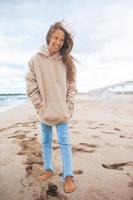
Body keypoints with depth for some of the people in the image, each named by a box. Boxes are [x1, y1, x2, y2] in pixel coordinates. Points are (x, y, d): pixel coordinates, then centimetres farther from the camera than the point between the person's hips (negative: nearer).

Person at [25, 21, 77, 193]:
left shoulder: (66, 61, 0)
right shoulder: (36, 59, -4)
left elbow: (72, 86, 1)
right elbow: (31, 86, -4)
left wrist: (69, 107, -5)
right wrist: (41, 107, -7)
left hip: (62, 111, -1)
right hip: (45, 112, 1)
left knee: (64, 142, 2)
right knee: (46, 142, 14)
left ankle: (68, 176, 12)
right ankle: (48, 169, 32)